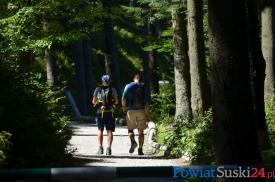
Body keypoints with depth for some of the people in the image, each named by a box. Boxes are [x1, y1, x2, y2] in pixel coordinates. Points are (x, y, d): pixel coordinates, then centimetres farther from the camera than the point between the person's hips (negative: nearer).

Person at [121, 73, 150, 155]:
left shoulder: (128, 86, 1)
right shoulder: (143, 87, 3)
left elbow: (124, 99, -4)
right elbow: (146, 102, -1)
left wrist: (124, 107, 15)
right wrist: (147, 114, 2)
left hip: (131, 111, -1)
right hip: (141, 111, 1)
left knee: (130, 129, 11)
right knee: (141, 131, 7)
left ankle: (133, 142, -17)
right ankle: (140, 149, 3)